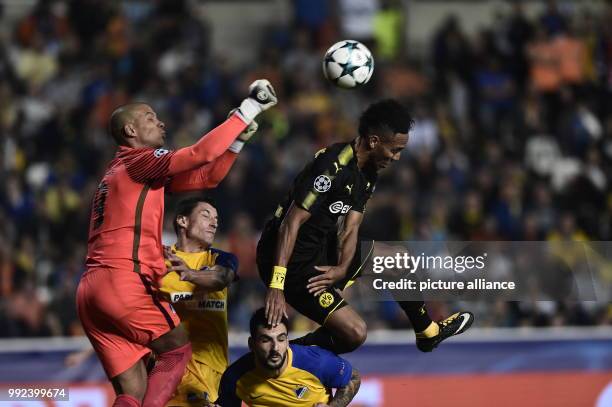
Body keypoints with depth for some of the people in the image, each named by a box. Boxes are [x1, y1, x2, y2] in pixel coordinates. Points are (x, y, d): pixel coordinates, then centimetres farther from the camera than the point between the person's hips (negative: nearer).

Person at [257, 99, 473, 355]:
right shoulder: (332, 167, -24)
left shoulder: (367, 175, 5)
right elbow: (292, 222, -27)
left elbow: (350, 229, 1)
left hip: (321, 250, 10)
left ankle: (428, 333, 40)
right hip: (291, 262, -10)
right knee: (355, 333, -21)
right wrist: (276, 285, -33)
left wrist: (342, 269, -20)